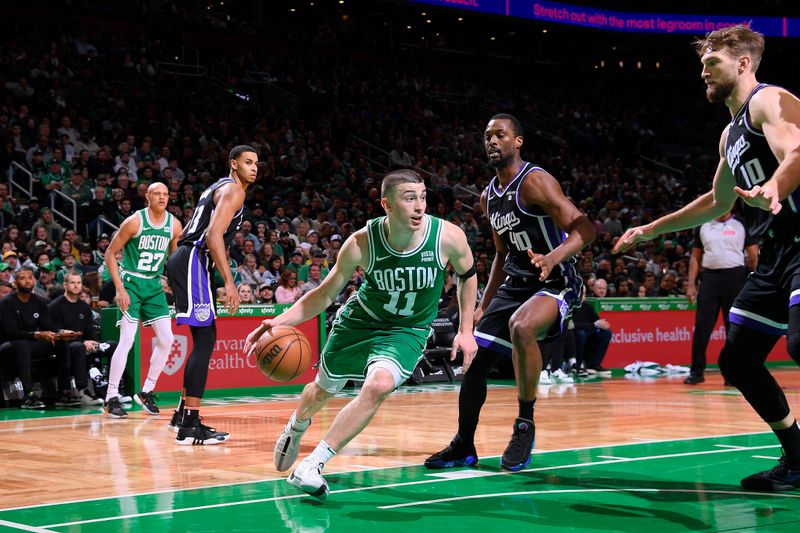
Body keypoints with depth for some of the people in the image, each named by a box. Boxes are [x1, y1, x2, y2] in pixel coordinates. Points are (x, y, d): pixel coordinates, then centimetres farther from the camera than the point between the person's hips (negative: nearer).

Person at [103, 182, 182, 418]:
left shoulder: (174, 225, 1)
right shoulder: (134, 222, -13)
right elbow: (110, 253, -9)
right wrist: (119, 289, -16)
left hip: (155, 285, 6)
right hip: (131, 283, -6)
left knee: (166, 339, 1)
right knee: (127, 341, -13)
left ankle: (146, 392, 15)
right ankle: (111, 398, -5)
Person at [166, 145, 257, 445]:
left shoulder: (220, 188, 25)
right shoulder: (233, 189, -6)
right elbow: (214, 235, -20)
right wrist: (229, 282, -25)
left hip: (184, 261, 11)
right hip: (192, 262, -11)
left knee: (204, 340, 16)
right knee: (204, 340, -12)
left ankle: (183, 413, 23)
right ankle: (189, 426, -16)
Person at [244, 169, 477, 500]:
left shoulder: (448, 237, -25)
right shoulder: (362, 243, -26)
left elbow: (468, 276, -2)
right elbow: (325, 294, -14)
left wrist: (466, 330, -5)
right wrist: (281, 321, -28)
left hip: (408, 330, -1)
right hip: (360, 320, 1)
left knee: (378, 386, -29)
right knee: (323, 389, 18)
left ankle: (312, 466, -19)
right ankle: (294, 430, 56)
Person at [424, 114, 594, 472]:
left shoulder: (534, 181, -15)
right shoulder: (489, 196, 11)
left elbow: (583, 228, -23)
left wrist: (553, 258, -42)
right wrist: (484, 306, 18)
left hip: (555, 284, -8)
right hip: (515, 284, 8)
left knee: (521, 328, -38)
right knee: (475, 362, 3)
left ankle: (525, 424, -22)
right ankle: (463, 446, 21)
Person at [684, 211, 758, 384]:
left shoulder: (741, 226, 4)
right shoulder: (703, 227, 12)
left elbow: (754, 257, 4)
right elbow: (695, 257, 14)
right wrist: (691, 284, 5)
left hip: (735, 277, -2)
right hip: (709, 276, 2)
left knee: (734, 326, 1)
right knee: (702, 325, -3)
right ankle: (697, 371, 2)